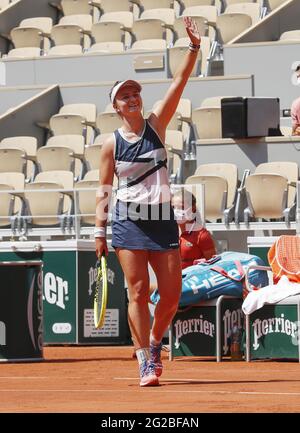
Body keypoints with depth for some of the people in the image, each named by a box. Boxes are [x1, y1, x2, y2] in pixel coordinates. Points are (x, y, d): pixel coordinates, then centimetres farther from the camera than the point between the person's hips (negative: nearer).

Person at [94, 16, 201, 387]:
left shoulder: (156, 124, 3)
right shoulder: (111, 144, 1)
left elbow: (179, 82, -6)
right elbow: (103, 189, 4)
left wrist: (194, 48, -16)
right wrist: (99, 230, -3)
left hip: (163, 220, 2)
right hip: (128, 222, -2)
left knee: (172, 294, 0)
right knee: (138, 293, -6)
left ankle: (153, 343, 26)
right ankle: (145, 363, -3)